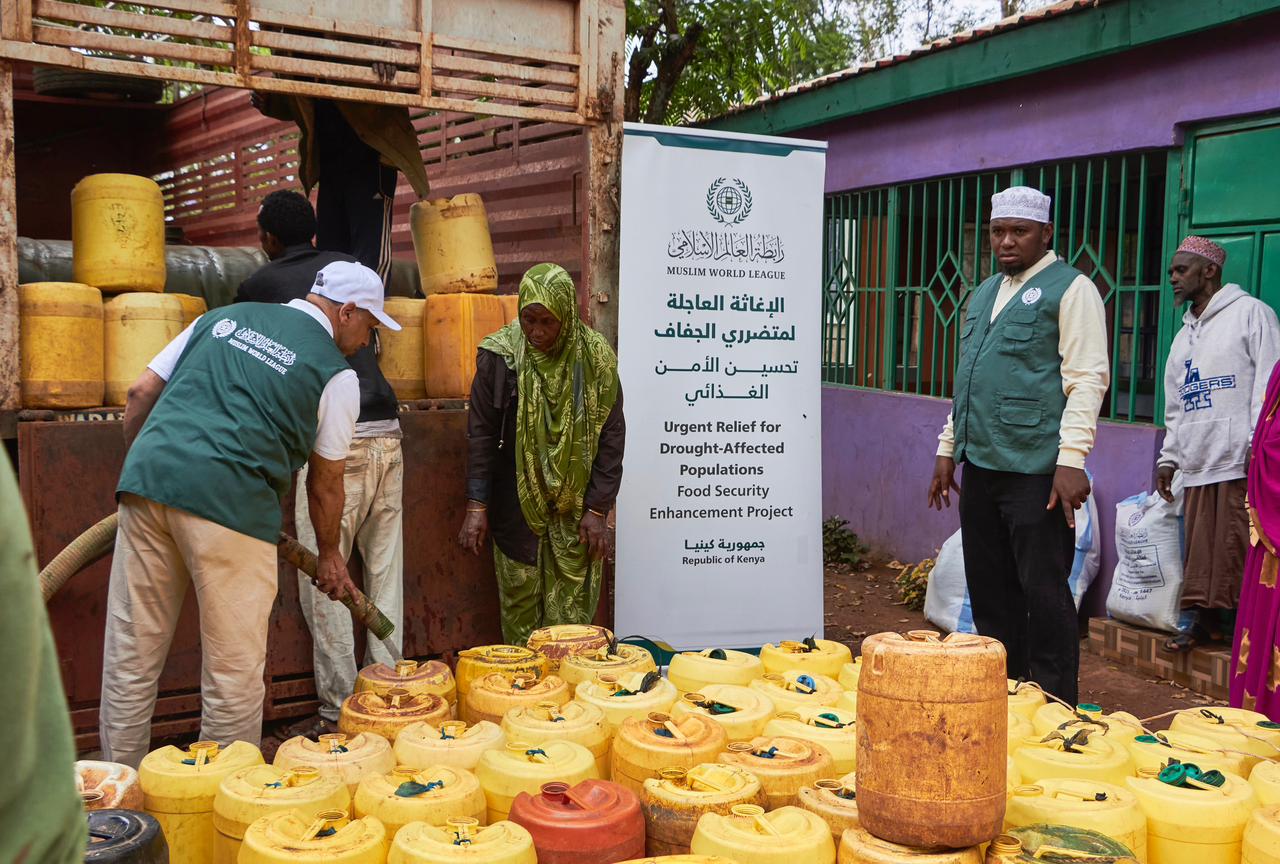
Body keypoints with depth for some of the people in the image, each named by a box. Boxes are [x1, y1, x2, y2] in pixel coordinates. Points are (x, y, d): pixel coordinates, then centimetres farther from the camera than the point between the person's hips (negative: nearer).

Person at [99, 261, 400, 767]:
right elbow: (325, 483, 11)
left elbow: (141, 393, 18)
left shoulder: (222, 318, 21)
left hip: (146, 479, 6)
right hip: (229, 499, -5)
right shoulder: (335, 372, 7)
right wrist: (329, 555, 24)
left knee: (130, 657, 13)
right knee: (234, 670, 7)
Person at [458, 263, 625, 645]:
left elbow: (611, 435, -2)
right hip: (517, 506, 0)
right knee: (519, 603, 7)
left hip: (576, 506, 0)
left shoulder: (594, 356, -6)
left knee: (573, 607, 2)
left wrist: (597, 509, -6)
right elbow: (481, 433, -3)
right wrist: (477, 505, -8)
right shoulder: (499, 355, -7)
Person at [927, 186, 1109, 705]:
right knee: (990, 592, 13)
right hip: (980, 467, 8)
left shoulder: (1070, 288, -4)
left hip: (1037, 471, -7)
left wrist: (1072, 459, -18)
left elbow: (1087, 378, -11)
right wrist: (948, 448, 19)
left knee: (1044, 593, -3)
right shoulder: (983, 295, 19)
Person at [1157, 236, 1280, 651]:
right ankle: (1200, 615, 13)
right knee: (1199, 549, 6)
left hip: (1242, 462, -7)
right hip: (1198, 462, 7)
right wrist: (1168, 456, 19)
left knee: (1240, 547, -7)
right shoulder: (1185, 335, 24)